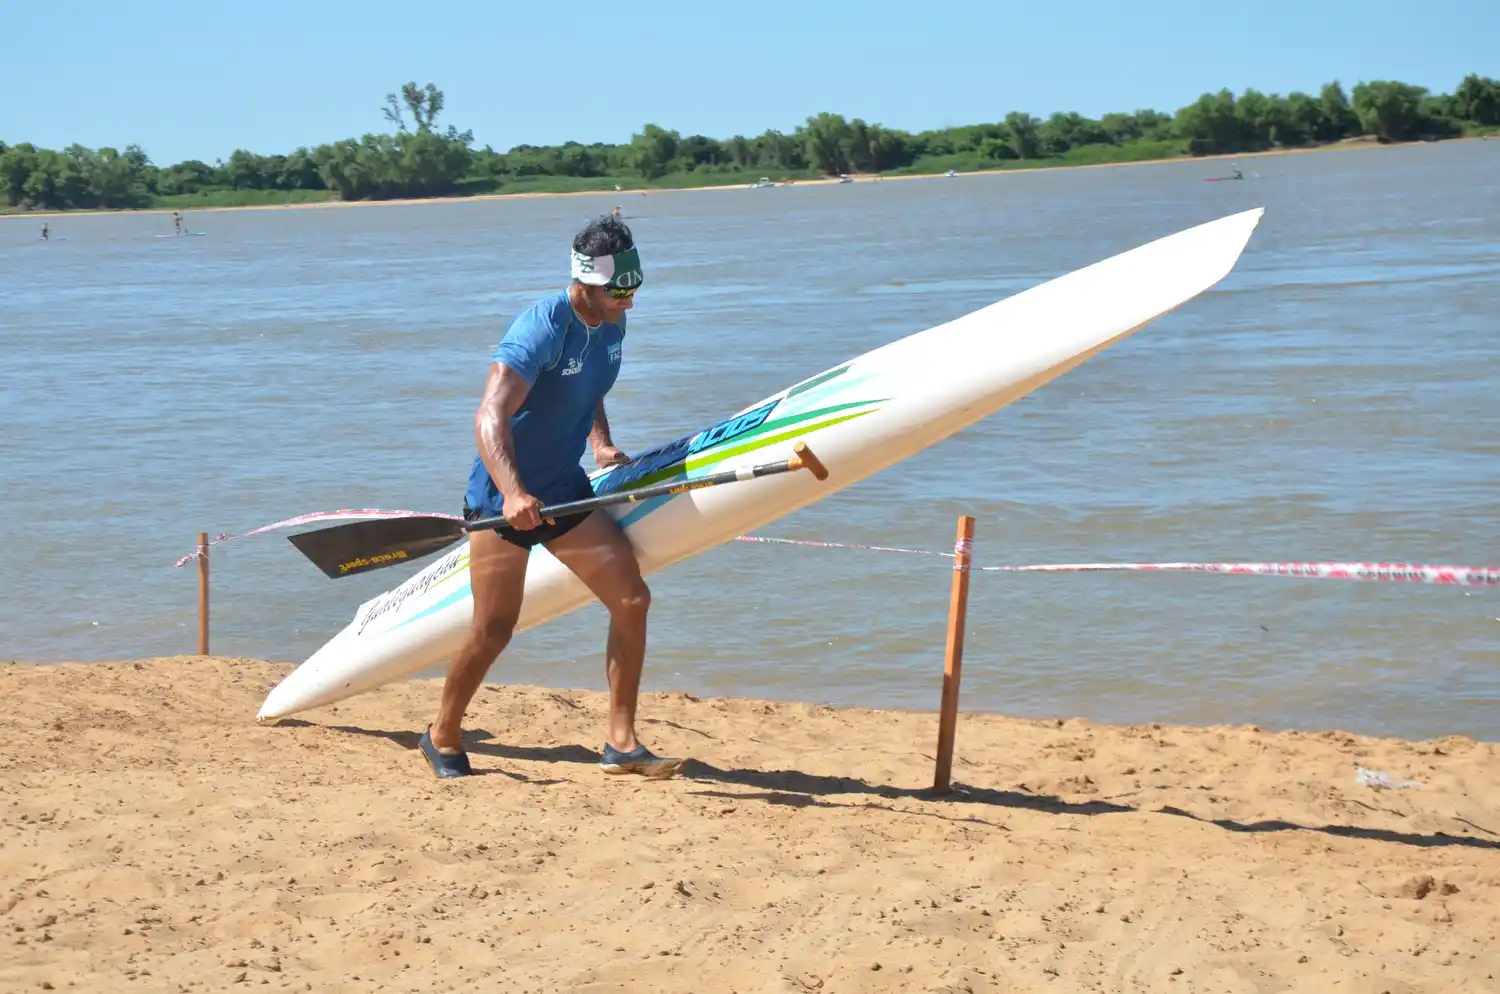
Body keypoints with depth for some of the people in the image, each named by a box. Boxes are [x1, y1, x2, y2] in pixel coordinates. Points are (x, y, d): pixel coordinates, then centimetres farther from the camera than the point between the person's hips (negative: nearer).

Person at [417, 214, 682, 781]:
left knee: (632, 600, -4)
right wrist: (513, 494, -49)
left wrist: (601, 442, 10)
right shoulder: (541, 329, -23)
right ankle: (442, 738, 19)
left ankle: (621, 743, 2)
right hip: (504, 493, -7)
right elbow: (490, 418, -36)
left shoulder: (611, 324, 3)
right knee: (494, 629, -4)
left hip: (565, 490, 7)